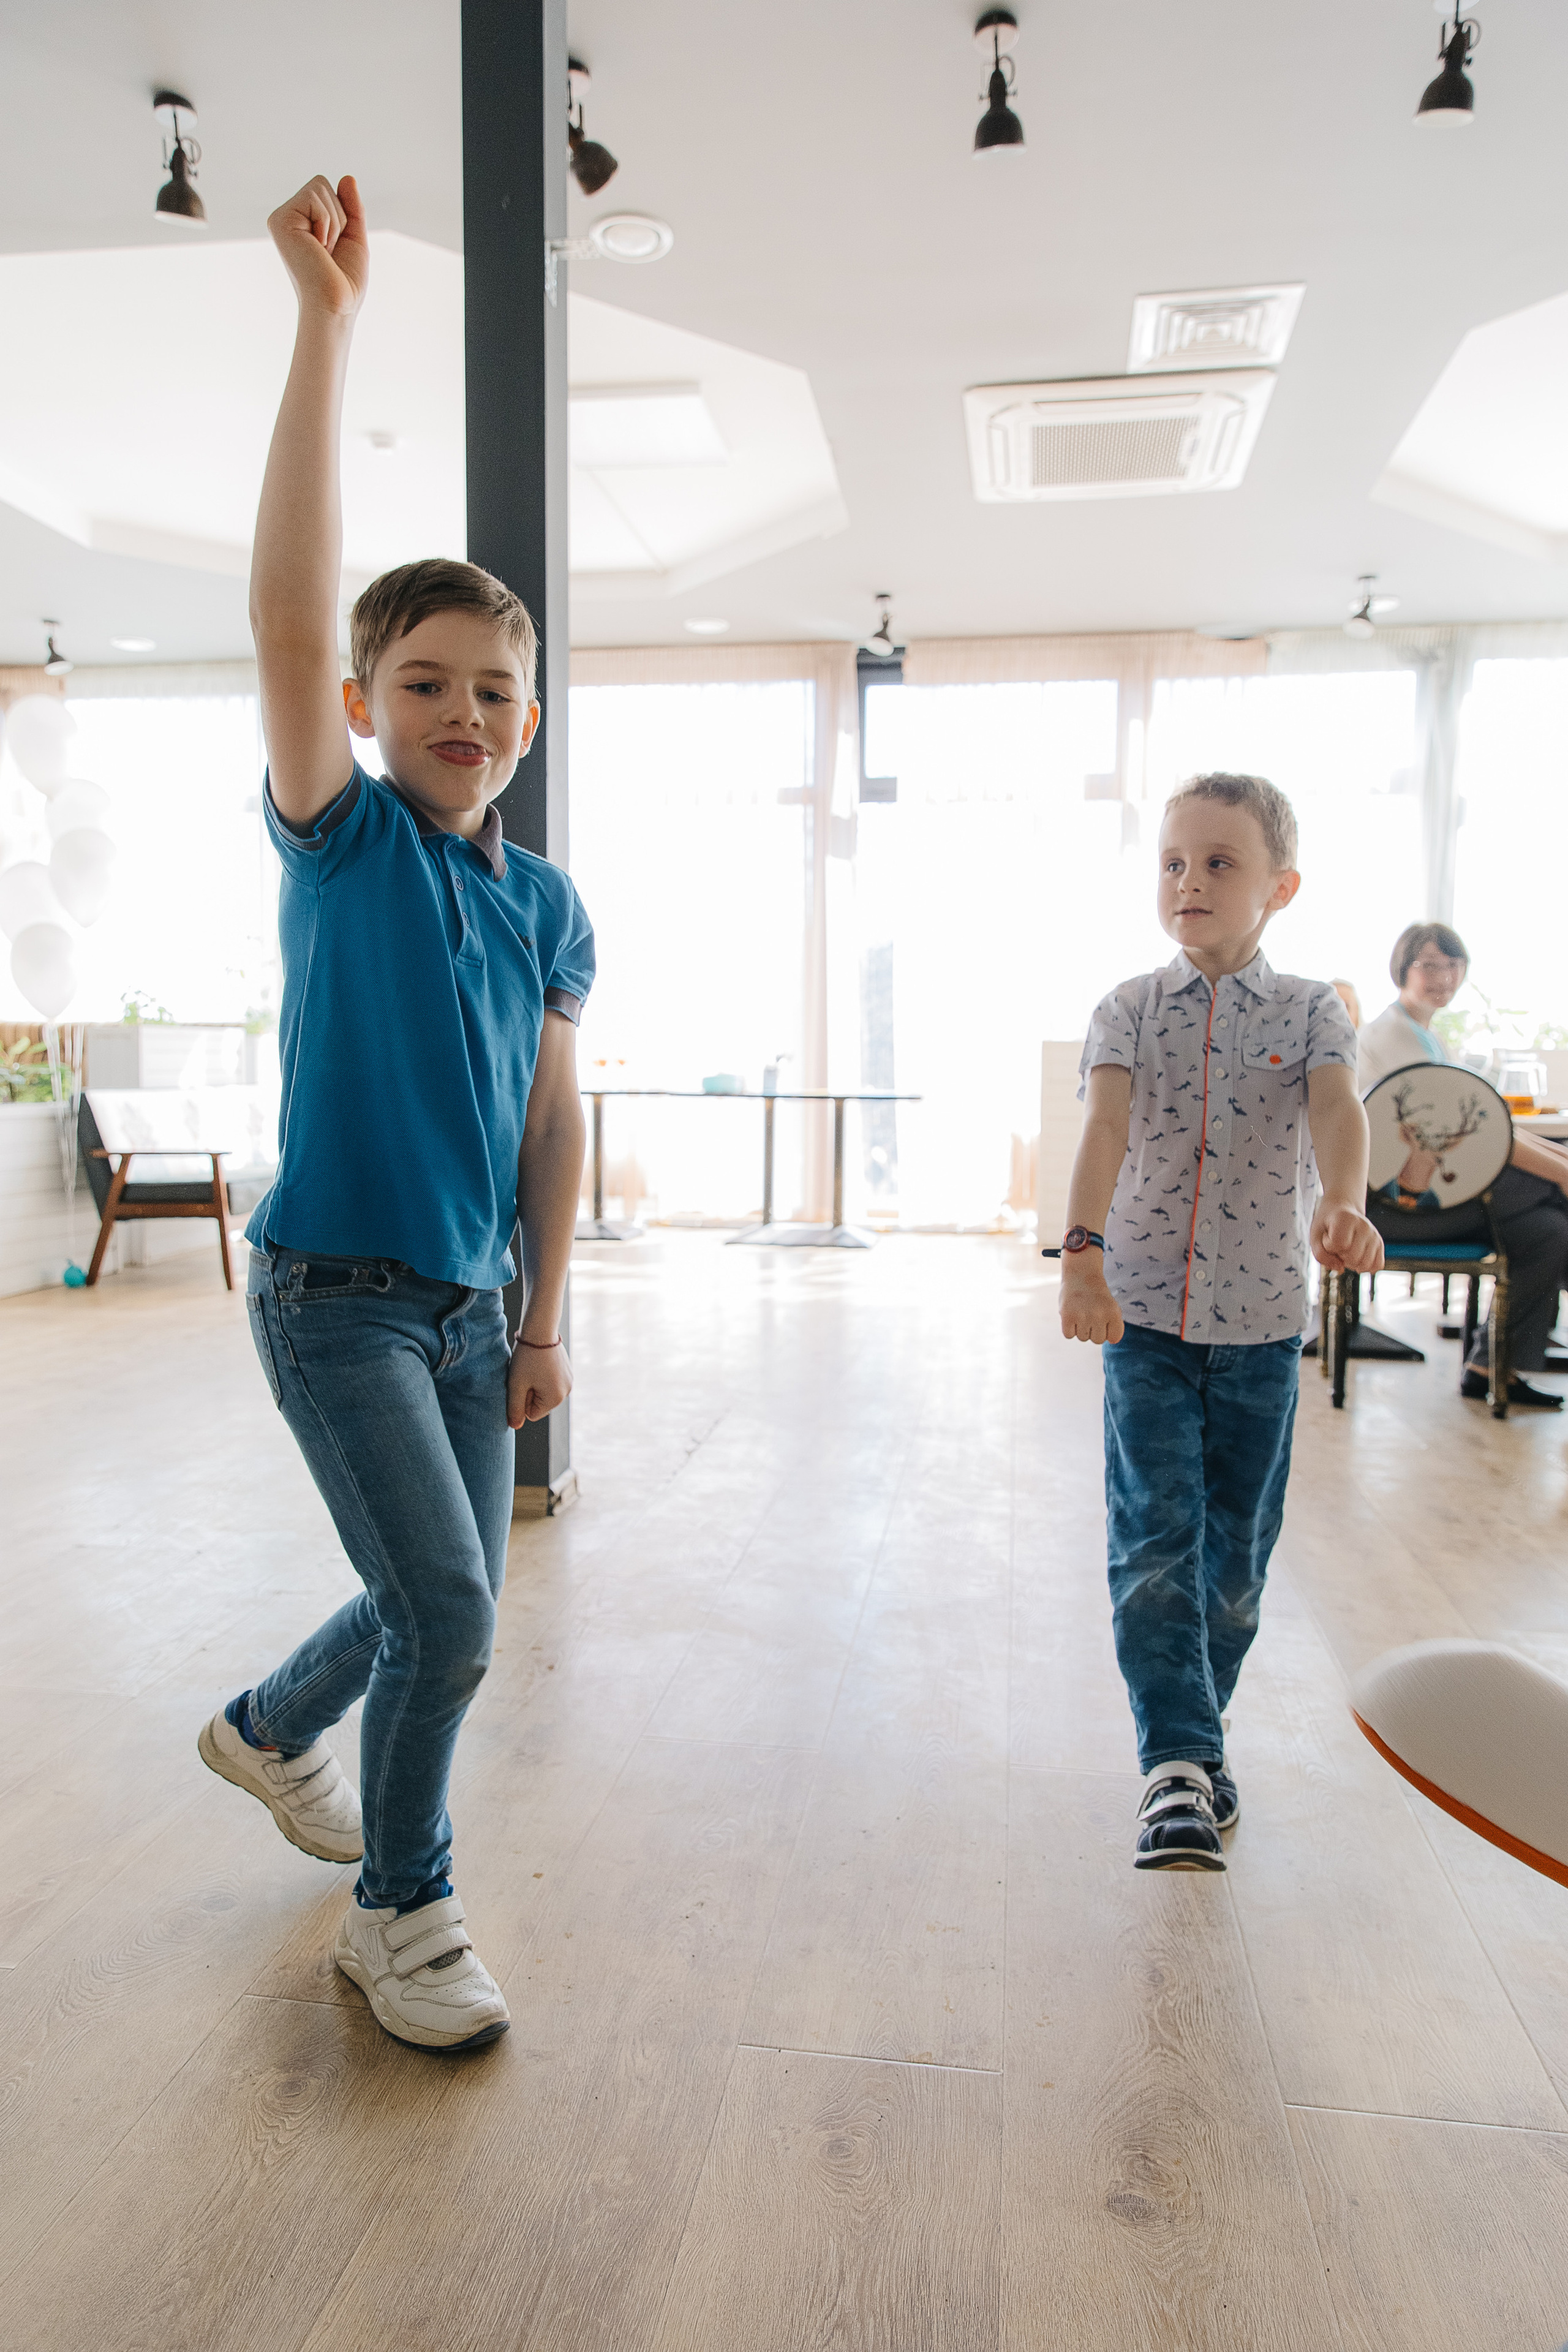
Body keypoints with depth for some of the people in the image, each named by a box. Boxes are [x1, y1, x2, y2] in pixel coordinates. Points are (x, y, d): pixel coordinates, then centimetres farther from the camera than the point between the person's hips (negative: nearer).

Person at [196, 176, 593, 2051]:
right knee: (447, 1616, -8)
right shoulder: (343, 841, -8)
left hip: (469, 1305, 6)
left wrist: (547, 1318, 7)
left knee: (444, 1612, 18)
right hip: (334, 1294, -6)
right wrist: (329, 318, -25)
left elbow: (553, 1118, 8)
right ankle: (399, 1913, 18)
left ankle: (268, 1729, 48)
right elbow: (286, 609, -22)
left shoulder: (546, 905, 5)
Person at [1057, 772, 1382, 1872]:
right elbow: (1106, 1127, -17)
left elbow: (1338, 1110, -20)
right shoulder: (1129, 1010, 0)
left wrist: (1342, 1206, -42)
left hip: (1261, 1321, 1)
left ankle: (1200, 1723, 31)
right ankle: (1178, 1766, -2)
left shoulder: (1311, 1012, 0)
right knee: (1154, 1540, -7)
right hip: (1144, 1314, 0)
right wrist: (1085, 1246, -34)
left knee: (1237, 1550, 11)